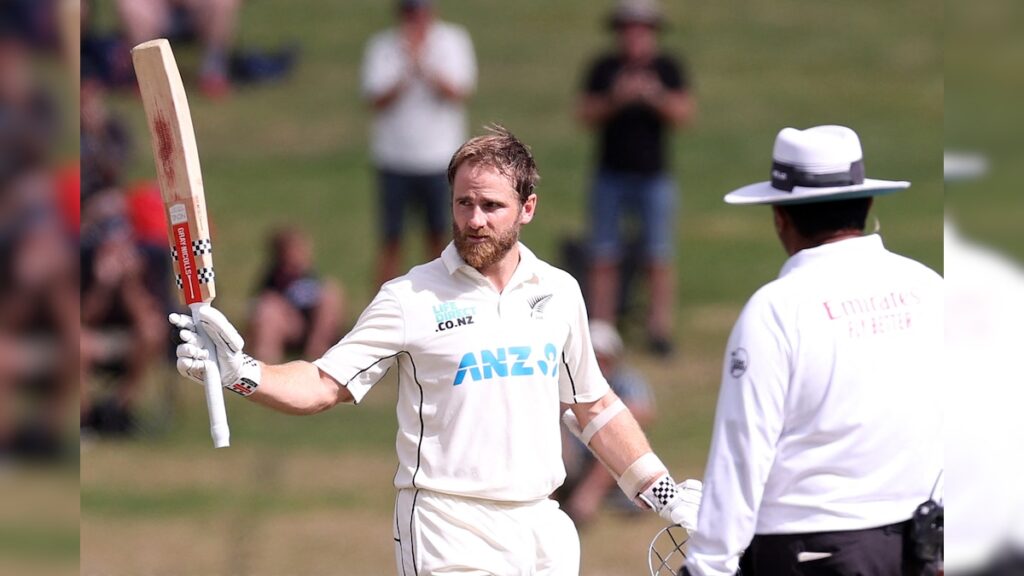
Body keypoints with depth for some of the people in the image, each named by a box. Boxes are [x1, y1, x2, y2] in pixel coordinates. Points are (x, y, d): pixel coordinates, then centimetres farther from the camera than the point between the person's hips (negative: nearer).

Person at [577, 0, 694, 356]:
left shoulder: (668, 69, 4)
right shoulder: (604, 69, 6)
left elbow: (684, 114, -4)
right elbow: (585, 115, 0)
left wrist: (656, 96, -20)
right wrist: (614, 99, -17)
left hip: (654, 176, -1)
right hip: (610, 176, 1)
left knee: (658, 257, -4)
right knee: (603, 258, -2)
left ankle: (660, 328, 0)